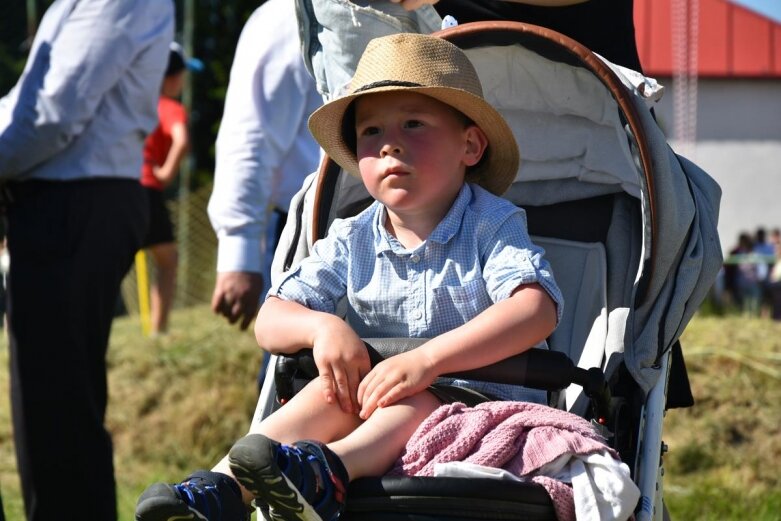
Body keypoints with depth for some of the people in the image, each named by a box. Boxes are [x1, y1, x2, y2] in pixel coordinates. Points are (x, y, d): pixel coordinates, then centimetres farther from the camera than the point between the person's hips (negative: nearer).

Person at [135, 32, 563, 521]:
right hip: (377, 402, 5)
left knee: (415, 402, -34)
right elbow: (271, 320, 6)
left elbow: (538, 309, -24)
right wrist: (322, 326, -20)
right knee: (334, 390, -24)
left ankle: (330, 469, -63)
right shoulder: (351, 242, 8)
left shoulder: (493, 226, -5)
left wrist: (428, 359, -32)